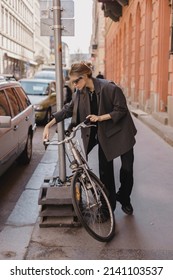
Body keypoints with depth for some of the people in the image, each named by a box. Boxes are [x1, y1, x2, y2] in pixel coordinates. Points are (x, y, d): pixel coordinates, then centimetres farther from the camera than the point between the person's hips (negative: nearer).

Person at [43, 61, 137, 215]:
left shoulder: (109, 87, -22)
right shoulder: (81, 93, -5)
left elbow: (121, 110, -18)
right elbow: (68, 109, 0)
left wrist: (99, 117, -25)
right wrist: (49, 125, -5)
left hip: (121, 131, -4)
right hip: (103, 134, 4)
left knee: (127, 167, 3)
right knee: (105, 170, 5)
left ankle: (124, 199, 27)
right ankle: (109, 205, 17)